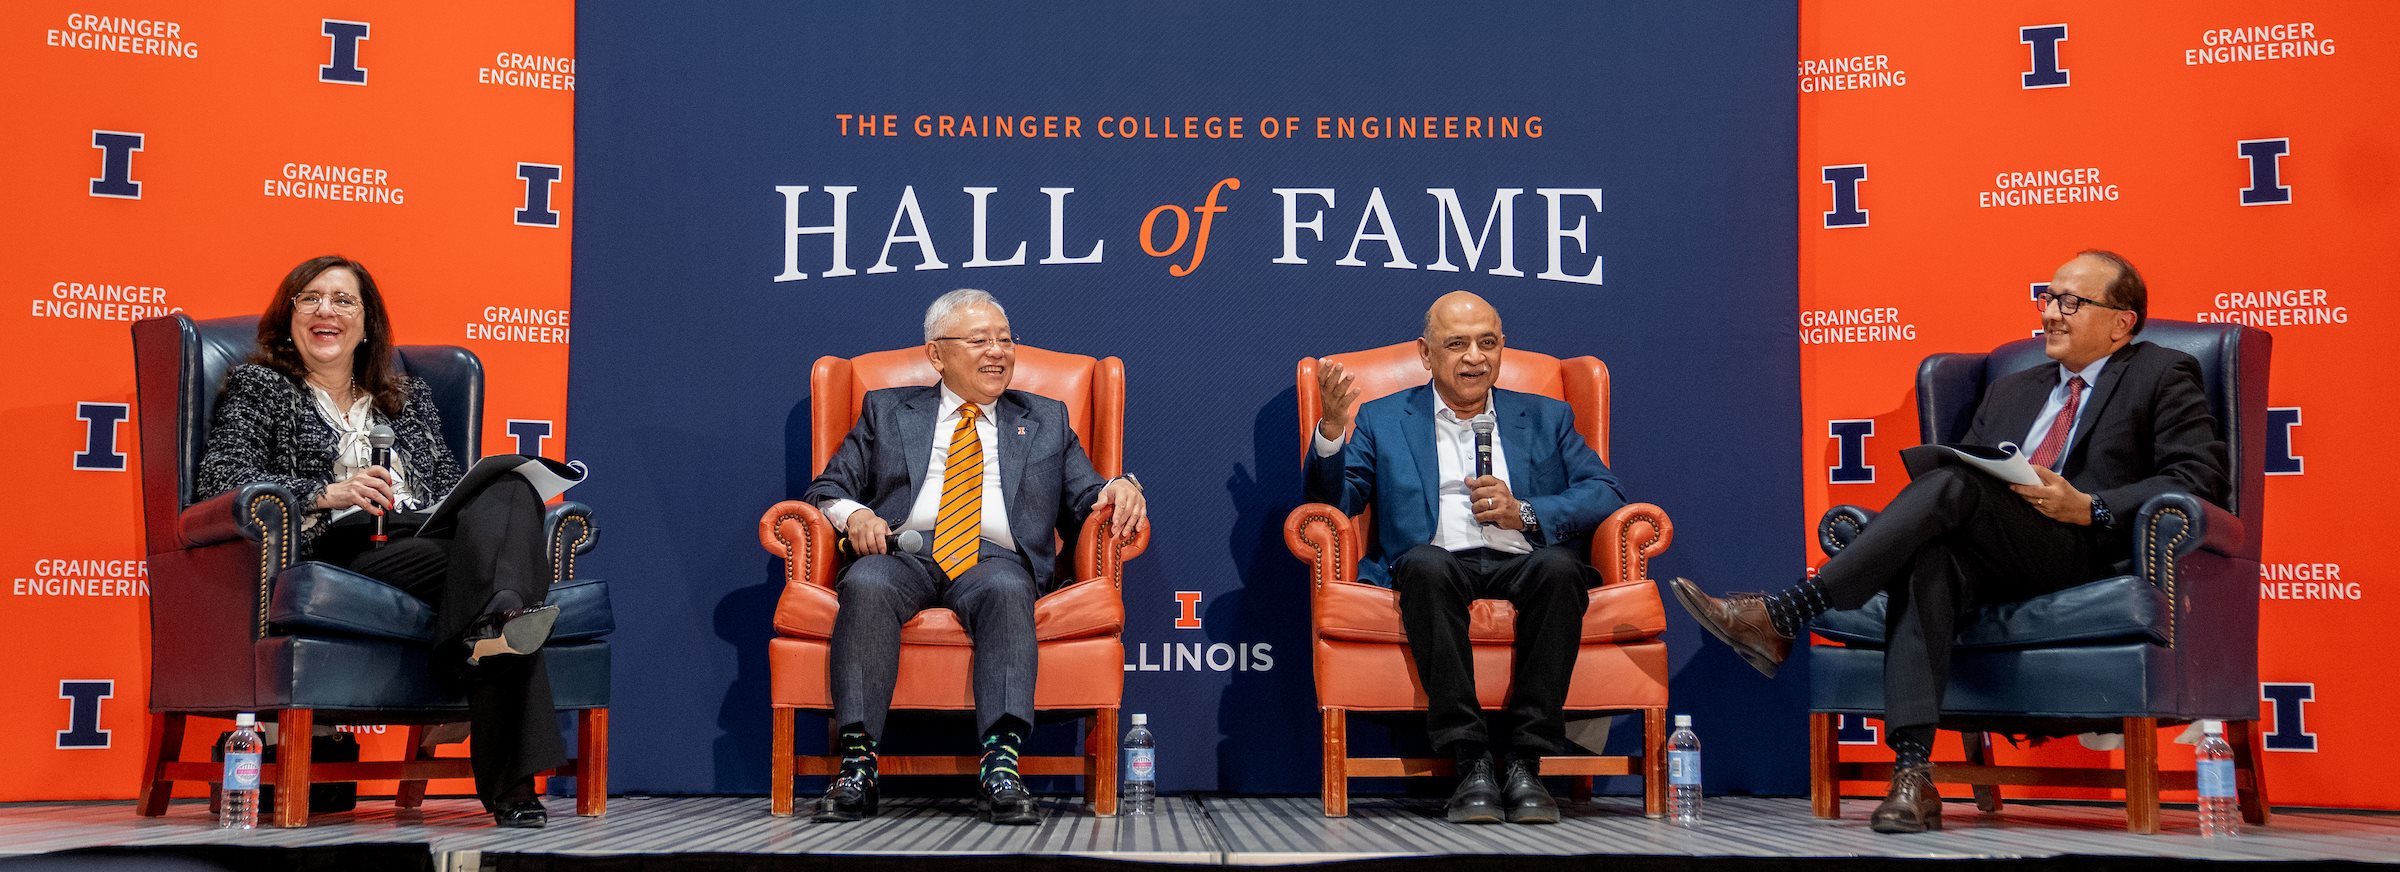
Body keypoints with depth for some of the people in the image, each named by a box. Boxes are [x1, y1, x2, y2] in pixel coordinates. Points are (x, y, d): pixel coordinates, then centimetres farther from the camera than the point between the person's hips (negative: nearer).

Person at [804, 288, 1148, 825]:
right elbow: (826, 489, 19)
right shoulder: (886, 412, 23)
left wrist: (1118, 489, -5)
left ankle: (1001, 766, -47)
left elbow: (1086, 506, 19)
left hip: (995, 558, 0)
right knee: (866, 585, -35)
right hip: (902, 554, 0)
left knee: (1006, 590, -37)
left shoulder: (1046, 421, 25)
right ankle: (857, 765, -37)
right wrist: (853, 513, -5)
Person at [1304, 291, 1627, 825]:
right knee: (1426, 563, -36)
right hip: (1439, 567, -1)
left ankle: (1524, 761, -29)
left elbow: (1605, 495, 11)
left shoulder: (1546, 418, 23)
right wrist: (1332, 428, -8)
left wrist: (1525, 513, -5)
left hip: (1524, 564, 1)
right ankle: (1471, 763, -32)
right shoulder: (1383, 420, 21)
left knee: (1559, 566, -34)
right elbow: (1337, 500, 9)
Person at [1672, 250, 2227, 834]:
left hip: (2082, 549, -4)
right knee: (1925, 558, -33)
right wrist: (1921, 509, 0)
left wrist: (2088, 507, -12)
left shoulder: (2162, 377, 15)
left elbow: (2199, 480, 2)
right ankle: (1912, 774, -43)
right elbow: (1965, 462, 25)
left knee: (1953, 484, -30)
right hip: (1984, 557, 5)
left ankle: (1781, 618, -34)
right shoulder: (2010, 391, 33)